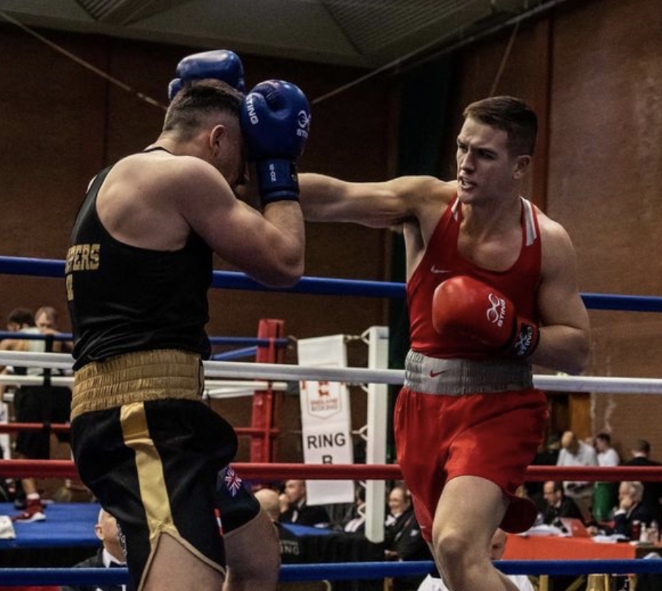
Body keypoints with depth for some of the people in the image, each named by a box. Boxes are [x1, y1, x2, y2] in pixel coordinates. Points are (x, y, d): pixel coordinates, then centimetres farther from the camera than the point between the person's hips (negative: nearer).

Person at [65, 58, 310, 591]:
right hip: (146, 416, -11)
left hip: (124, 412, 11)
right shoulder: (182, 173, -7)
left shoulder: (118, 180, 22)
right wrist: (278, 164, 10)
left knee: (255, 547, 24)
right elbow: (284, 262, -4)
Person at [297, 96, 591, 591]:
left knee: (457, 547, -26)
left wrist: (513, 333, -24)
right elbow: (331, 199, -24)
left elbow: (577, 352, -5)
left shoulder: (549, 242, -10)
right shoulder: (428, 203, -9)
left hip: (498, 410, -4)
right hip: (424, 407, 4)